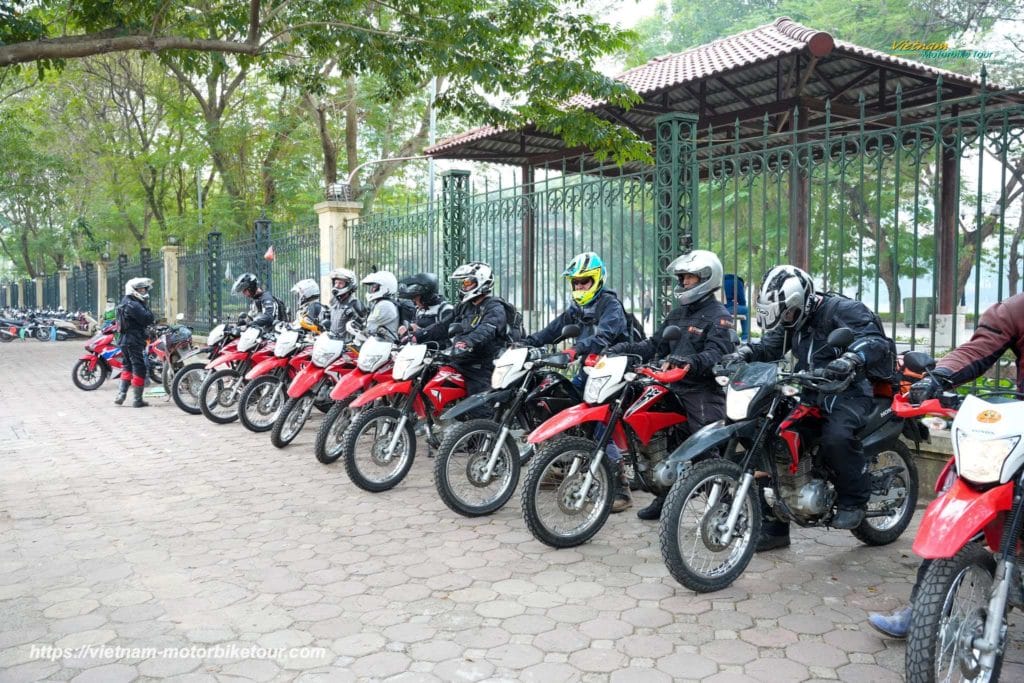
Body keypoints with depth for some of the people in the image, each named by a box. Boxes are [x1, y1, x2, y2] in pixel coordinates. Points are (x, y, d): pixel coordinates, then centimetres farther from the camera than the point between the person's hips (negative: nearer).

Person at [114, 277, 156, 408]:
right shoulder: (133, 305, -17)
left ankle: (120, 395, 15)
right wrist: (146, 307, -10)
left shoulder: (126, 303, 15)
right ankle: (137, 400, 0)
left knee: (127, 367, 19)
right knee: (139, 369, -4)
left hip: (125, 341, 10)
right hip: (134, 342, -10)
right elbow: (148, 318, -24)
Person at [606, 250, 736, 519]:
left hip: (703, 391, -8)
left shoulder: (718, 316, -6)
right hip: (674, 388, 8)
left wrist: (689, 361, -40)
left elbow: (717, 353, -22)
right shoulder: (678, 313, 20)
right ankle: (665, 499, 28)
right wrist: (624, 349, 3)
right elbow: (656, 344, 17)